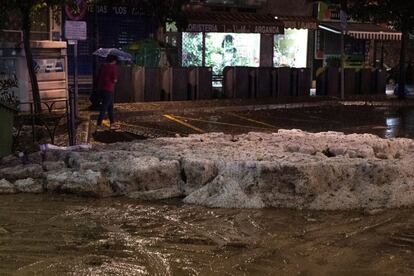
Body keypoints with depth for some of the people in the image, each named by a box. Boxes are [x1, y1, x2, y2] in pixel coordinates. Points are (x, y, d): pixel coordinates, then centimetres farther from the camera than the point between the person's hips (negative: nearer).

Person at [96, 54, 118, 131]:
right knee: (104, 108, -4)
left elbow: (99, 77, 13)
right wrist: (115, 80, 7)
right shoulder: (113, 67, -11)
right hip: (108, 90, -8)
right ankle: (98, 125, -4)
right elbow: (114, 80, -13)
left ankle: (112, 124, 25)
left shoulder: (103, 66, 9)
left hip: (101, 88, 8)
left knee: (110, 106, 18)